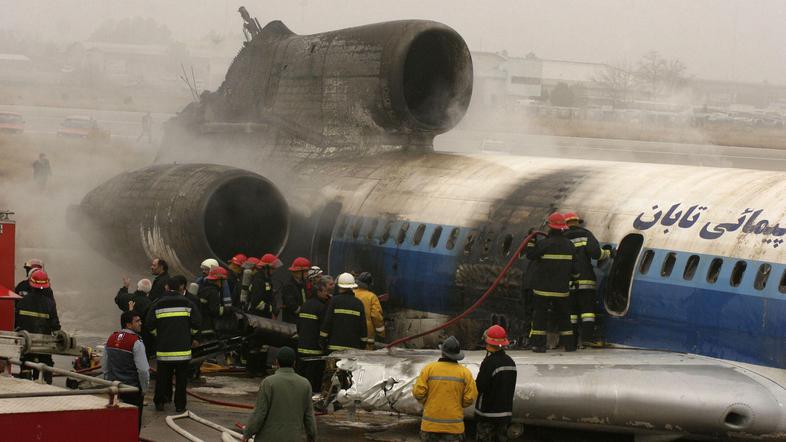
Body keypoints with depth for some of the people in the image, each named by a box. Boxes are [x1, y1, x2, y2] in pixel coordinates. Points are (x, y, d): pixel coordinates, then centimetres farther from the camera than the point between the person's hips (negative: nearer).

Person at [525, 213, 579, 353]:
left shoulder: (544, 244, -13)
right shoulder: (569, 245, 3)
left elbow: (530, 255, -4)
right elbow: (574, 266, 9)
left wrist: (531, 241, 9)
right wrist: (575, 277, 28)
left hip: (543, 288, -4)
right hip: (562, 289, 4)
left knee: (540, 315, 2)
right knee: (563, 316, 14)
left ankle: (538, 343, -3)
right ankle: (569, 343, 14)